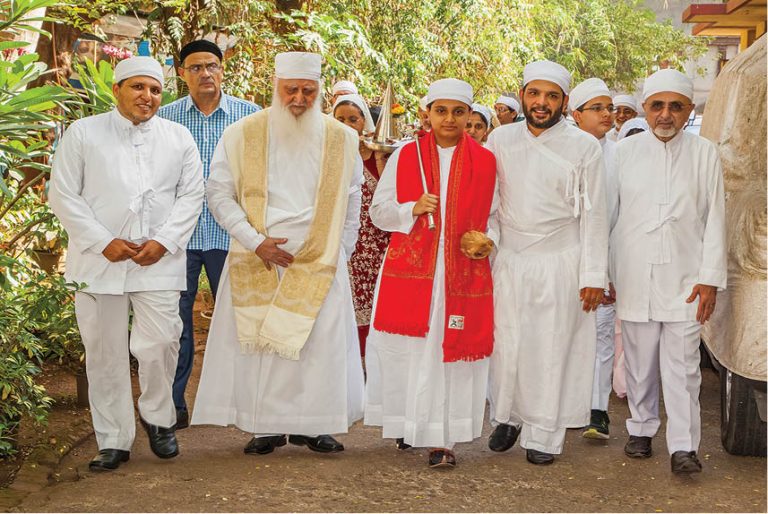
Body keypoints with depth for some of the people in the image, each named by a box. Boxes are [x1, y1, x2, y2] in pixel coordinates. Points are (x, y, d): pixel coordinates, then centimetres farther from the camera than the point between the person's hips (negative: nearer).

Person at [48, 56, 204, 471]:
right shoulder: (83, 133, 4)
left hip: (158, 262, 0)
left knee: (159, 345, -6)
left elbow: (191, 195, 6)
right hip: (99, 262, 0)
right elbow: (63, 195, 1)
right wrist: (103, 242, -8)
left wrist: (164, 241, -7)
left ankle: (157, 419, 21)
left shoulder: (178, 137, 9)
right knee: (105, 352, 3)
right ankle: (113, 441, 15)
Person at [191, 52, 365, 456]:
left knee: (321, 342, 0)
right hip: (257, 262, -1)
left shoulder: (342, 140, 5)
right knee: (258, 341, 0)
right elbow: (219, 194, 0)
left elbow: (350, 206, 11)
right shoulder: (242, 135, 0)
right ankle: (265, 426, 10)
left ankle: (311, 423, 12)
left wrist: (338, 254, 7)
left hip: (319, 262, 1)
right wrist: (256, 242, -10)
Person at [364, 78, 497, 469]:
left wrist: (486, 240, -8)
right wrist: (412, 210, -9)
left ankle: (441, 438, 0)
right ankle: (407, 424, 20)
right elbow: (379, 211, 8)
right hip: (409, 268, 1)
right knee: (407, 351, 2)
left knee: (451, 351, -3)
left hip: (463, 272, 0)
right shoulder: (405, 156, 8)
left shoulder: (485, 162, 7)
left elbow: (496, 214, 12)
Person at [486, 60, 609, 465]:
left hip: (560, 262, -2)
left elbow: (593, 213, -2)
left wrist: (593, 275, -5)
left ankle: (544, 432, 15)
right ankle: (508, 416, 25)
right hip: (509, 259, 2)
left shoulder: (584, 146, -3)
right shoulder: (500, 139, 4)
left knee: (552, 348, 2)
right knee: (506, 342, 5)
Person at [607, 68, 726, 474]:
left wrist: (710, 278, -3)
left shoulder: (704, 154, 3)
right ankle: (641, 429, 26)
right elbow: (607, 215, 8)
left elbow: (714, 220, 3)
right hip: (634, 277, 1)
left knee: (682, 364, -2)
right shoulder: (625, 152, 5)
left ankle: (683, 445, 3)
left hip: (684, 279, -1)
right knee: (639, 361, 10)